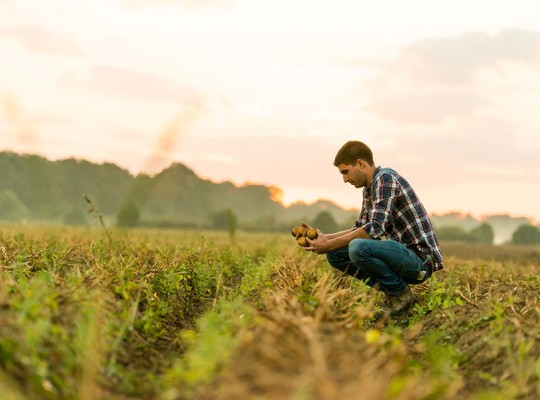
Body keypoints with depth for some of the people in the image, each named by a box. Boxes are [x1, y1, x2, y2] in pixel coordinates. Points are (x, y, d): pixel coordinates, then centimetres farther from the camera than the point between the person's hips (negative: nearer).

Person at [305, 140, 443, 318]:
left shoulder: (386, 178, -16)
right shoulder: (369, 188, 14)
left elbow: (375, 228, -26)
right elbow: (359, 228, 19)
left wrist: (329, 244, -21)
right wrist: (325, 238, 3)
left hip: (420, 258, -9)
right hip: (403, 253, 9)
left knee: (358, 248, -32)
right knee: (335, 254, 6)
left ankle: (401, 293, -9)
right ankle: (389, 288, 6)